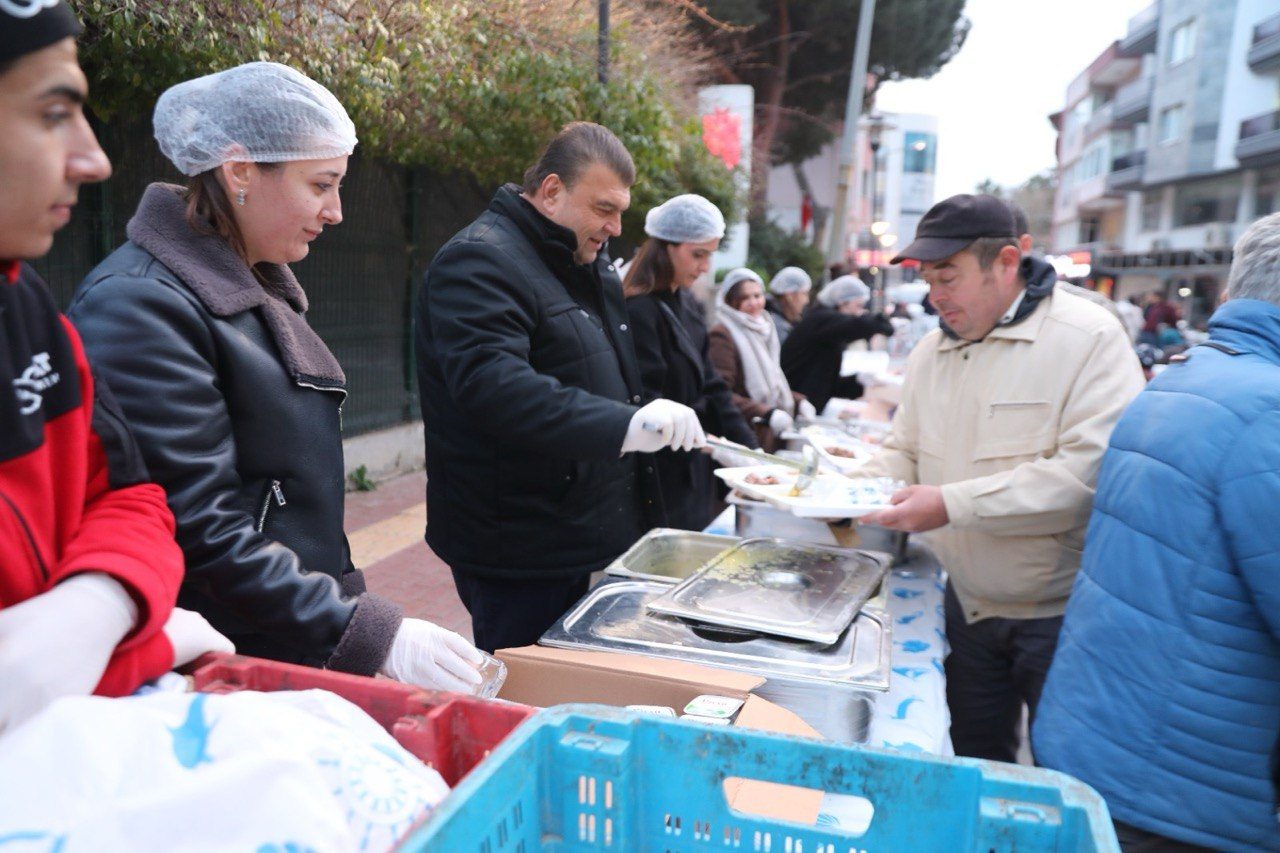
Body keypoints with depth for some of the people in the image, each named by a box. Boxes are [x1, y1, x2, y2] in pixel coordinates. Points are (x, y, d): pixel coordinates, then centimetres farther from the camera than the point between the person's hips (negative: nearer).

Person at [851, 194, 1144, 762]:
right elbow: (904, 453, 11)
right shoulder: (931, 351, 5)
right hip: (969, 604, 6)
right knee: (972, 772, 22)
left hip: (1062, 614, -6)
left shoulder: (1089, 337, -17)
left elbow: (1093, 470, -28)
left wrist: (953, 504, -30)